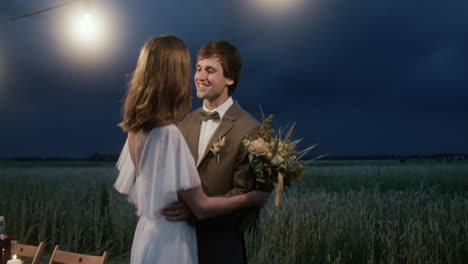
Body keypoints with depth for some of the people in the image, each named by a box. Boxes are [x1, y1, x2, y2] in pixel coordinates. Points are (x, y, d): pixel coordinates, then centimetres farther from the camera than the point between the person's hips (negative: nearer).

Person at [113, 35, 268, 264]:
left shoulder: (136, 131, 1)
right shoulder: (169, 134, -24)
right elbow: (201, 207, -21)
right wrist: (249, 198, -7)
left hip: (148, 232, 8)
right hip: (170, 241, -8)